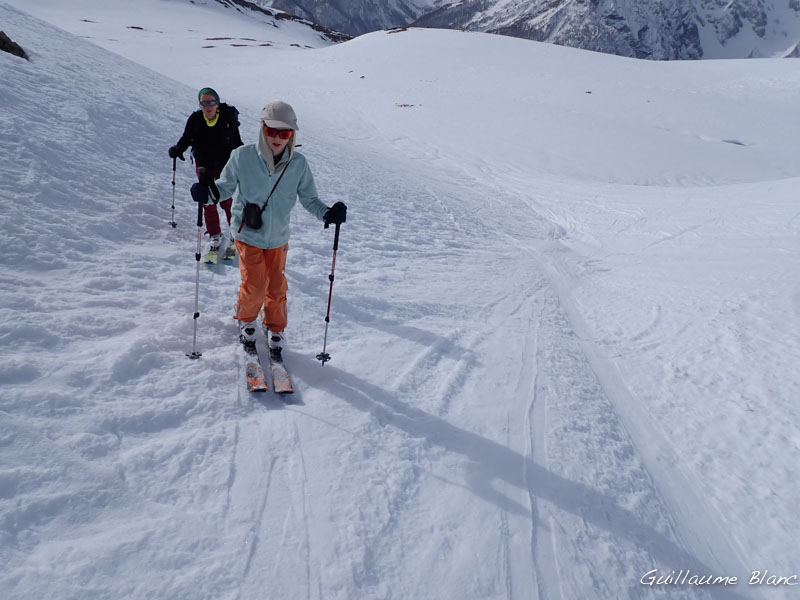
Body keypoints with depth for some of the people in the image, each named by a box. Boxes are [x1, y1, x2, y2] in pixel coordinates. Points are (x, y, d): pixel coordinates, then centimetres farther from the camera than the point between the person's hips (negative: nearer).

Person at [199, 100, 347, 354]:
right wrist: (209, 191, -24)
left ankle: (274, 328, 38)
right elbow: (226, 186, -3)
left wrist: (327, 213, -22)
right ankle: (245, 319, 28)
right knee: (255, 286, -5)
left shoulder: (298, 164, -11)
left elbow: (309, 198, -4)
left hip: (278, 237, 2)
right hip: (248, 234, -2)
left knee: (277, 286, 12)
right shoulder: (243, 156, -15)